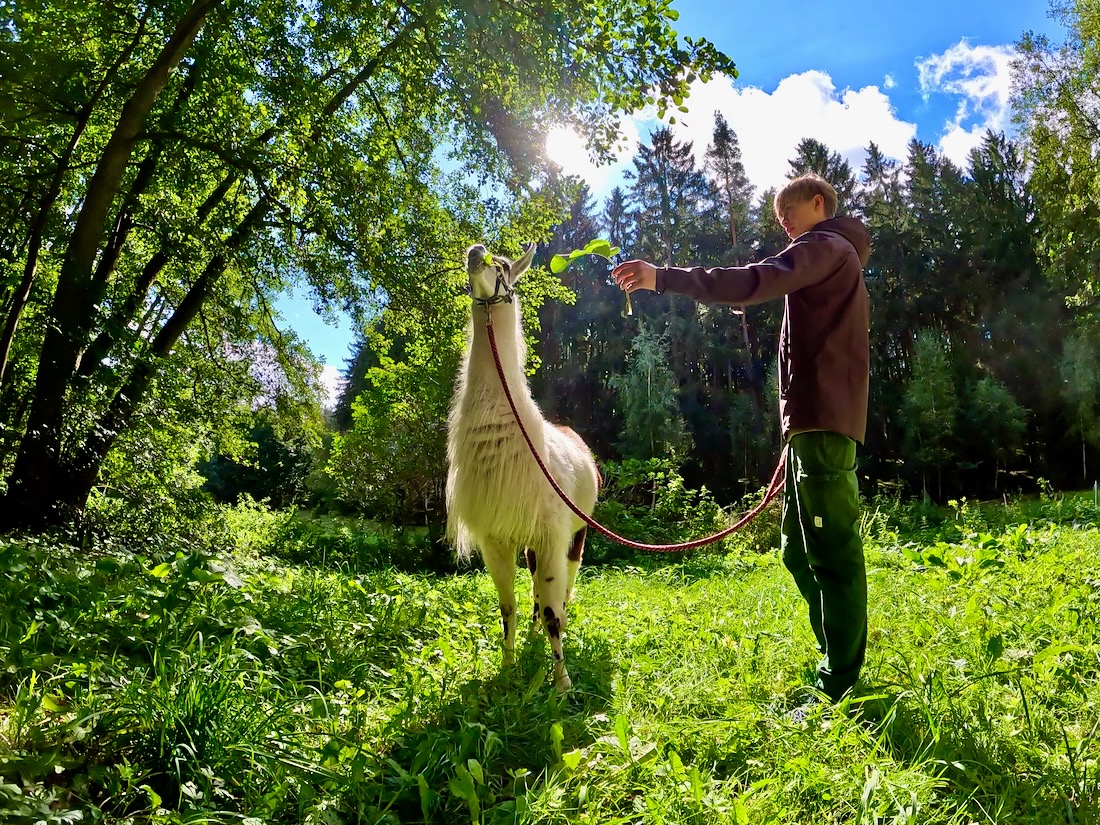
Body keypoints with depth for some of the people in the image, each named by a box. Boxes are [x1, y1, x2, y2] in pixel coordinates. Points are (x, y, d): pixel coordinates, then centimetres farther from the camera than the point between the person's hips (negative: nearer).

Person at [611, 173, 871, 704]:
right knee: (799, 550, 13)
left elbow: (757, 281, -22)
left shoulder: (827, 245, -2)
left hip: (822, 419, -11)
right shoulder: (837, 262, 30)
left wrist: (663, 278, -29)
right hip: (817, 422, 11)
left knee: (833, 551, -10)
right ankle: (838, 661, 20)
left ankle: (838, 687, -7)